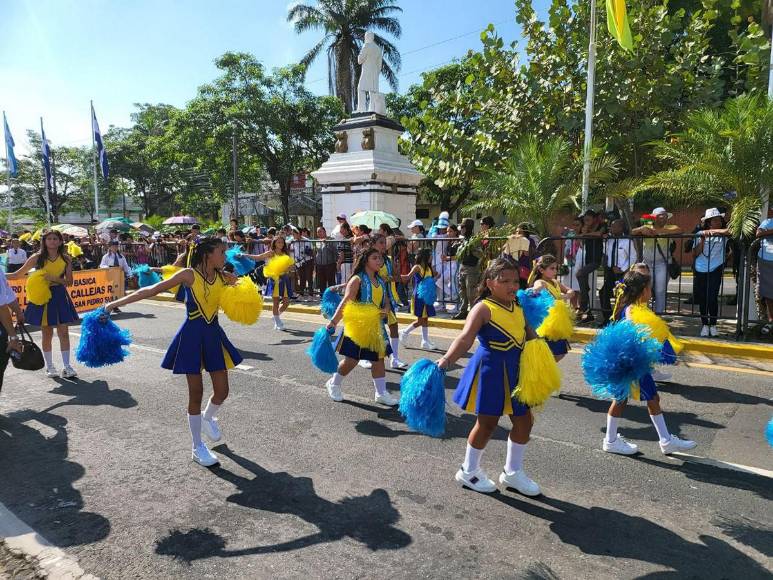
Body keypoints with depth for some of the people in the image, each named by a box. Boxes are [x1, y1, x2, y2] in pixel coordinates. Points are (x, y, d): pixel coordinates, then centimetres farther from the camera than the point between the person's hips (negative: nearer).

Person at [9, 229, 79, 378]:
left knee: (64, 333, -2)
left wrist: (55, 278, -17)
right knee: (47, 334, 7)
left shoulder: (66, 259, 0)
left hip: (60, 296, 0)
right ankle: (49, 366, 20)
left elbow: (69, 281, -2)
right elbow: (18, 274, 5)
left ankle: (67, 366, 2)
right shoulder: (37, 257, -2)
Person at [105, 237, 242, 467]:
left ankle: (208, 417, 41)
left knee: (222, 391, 5)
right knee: (196, 392, 2)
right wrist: (118, 302, -16)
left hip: (214, 335, 5)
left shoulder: (222, 277, 3)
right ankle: (197, 448, 18)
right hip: (192, 335, -5)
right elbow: (151, 290, -12)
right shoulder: (189, 274, -12)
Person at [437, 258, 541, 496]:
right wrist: (447, 359, -42)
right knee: (488, 422, 4)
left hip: (515, 370, 7)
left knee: (524, 421, 13)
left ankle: (512, 472, 34)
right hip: (490, 370, -7)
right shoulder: (484, 308, -14)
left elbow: (529, 334, 16)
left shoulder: (518, 308, 8)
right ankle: (468, 471, 27)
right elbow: (465, 338, -27)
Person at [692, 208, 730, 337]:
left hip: (715, 270, -2)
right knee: (702, 299, 6)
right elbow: (695, 254, -1)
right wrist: (702, 239, -11)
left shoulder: (723, 235, 0)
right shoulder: (700, 234, 4)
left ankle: (713, 325, 9)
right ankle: (705, 325, 19)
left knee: (712, 297, -7)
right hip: (701, 270, 2)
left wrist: (714, 231, -18)